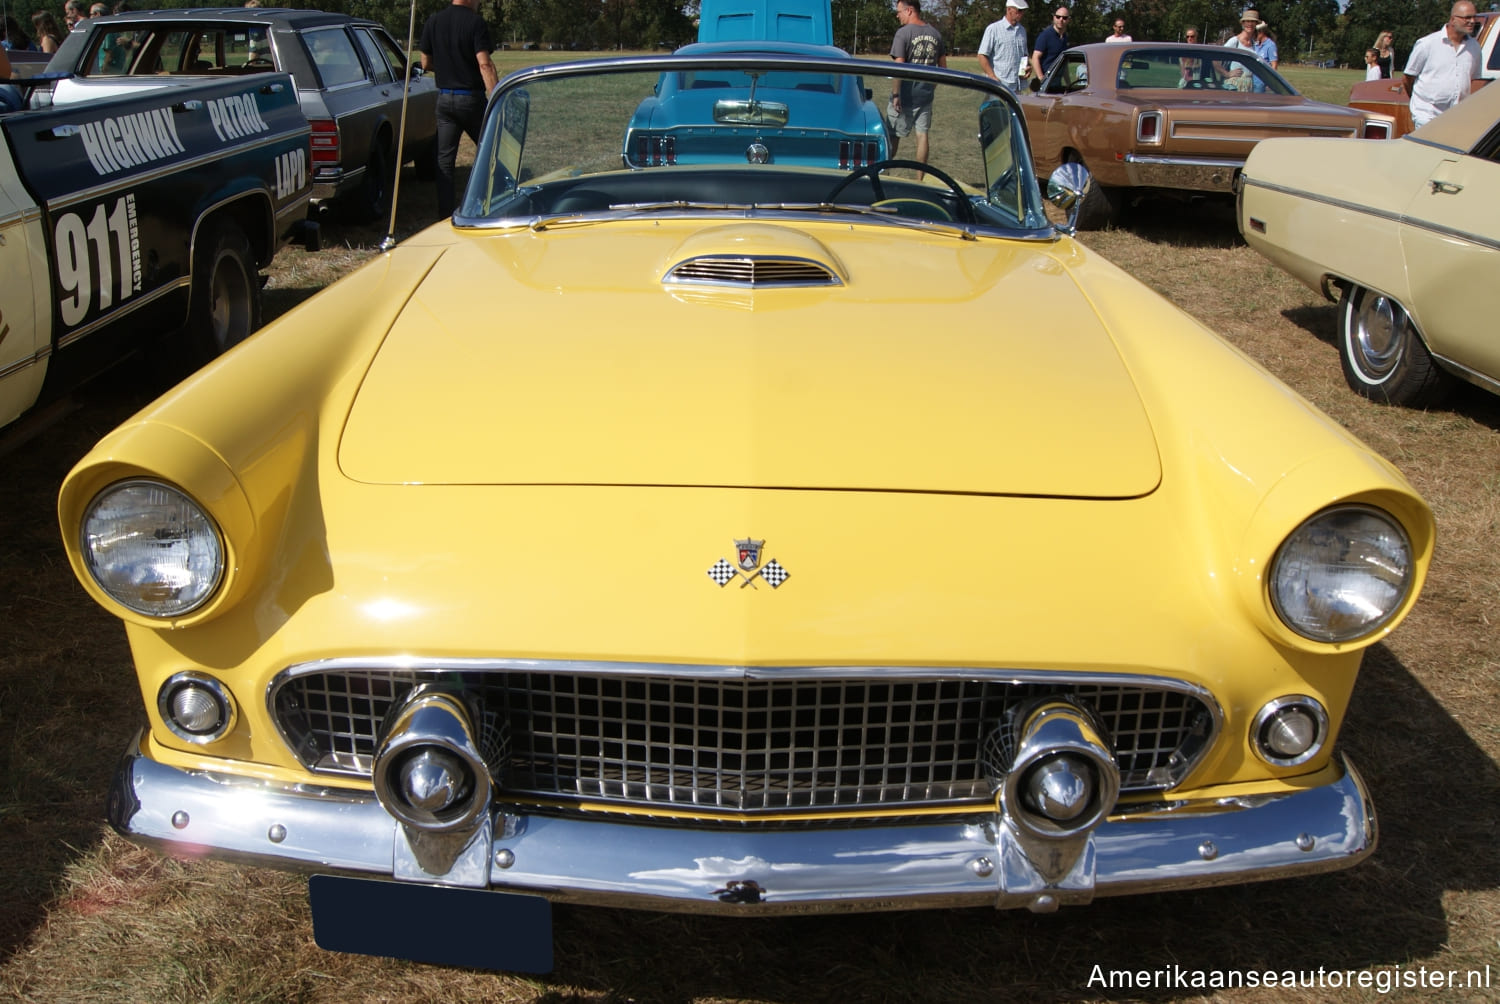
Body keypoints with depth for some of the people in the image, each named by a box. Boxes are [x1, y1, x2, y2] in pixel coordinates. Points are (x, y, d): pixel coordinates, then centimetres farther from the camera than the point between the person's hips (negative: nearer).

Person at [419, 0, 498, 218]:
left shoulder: (433, 22, 4)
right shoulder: (476, 23, -11)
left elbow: (426, 64, 9)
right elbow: (485, 65, -20)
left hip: (444, 98, 4)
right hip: (471, 98, -4)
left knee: (445, 159, 6)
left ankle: (445, 215, 5)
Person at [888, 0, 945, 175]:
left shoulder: (903, 33, -12)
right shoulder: (935, 34, 7)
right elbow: (943, 65, 14)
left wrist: (895, 94, -16)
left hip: (905, 95, -5)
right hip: (926, 95, 5)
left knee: (893, 135, 6)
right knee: (922, 135, 6)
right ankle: (919, 179, 8)